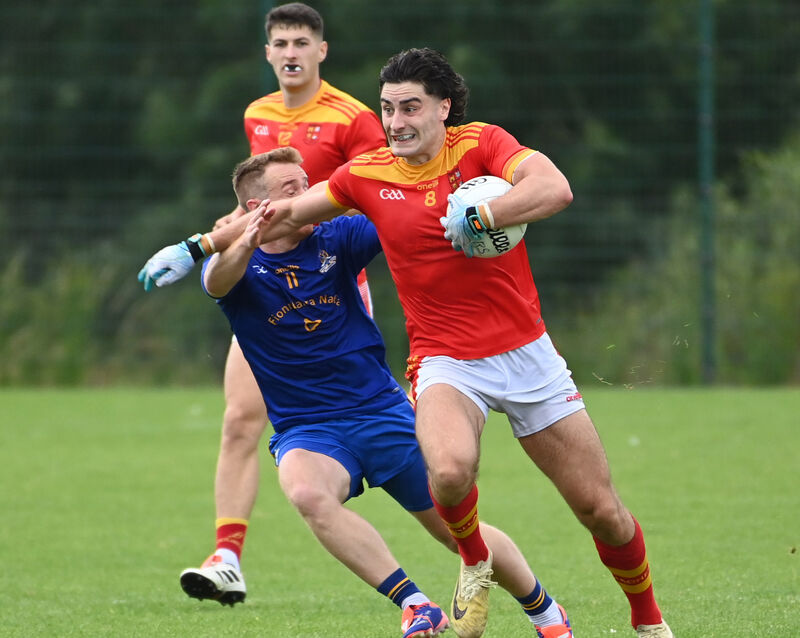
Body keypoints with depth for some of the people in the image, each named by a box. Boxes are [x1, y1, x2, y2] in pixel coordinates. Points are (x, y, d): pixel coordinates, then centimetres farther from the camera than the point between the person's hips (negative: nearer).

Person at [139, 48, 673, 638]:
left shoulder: (482, 145, -6)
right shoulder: (367, 175, 1)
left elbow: (555, 190, -24)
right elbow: (282, 213, 16)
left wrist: (475, 216, -31)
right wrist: (195, 249, 12)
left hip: (526, 354, 0)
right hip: (446, 361, 0)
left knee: (602, 510, 2)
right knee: (450, 468, -33)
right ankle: (474, 563, 0)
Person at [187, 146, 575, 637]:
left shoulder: (337, 239, -1)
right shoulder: (241, 265, -7)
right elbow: (217, 280, -30)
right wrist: (245, 244, -53)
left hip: (382, 411, 2)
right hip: (305, 429, -2)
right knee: (306, 493, -36)